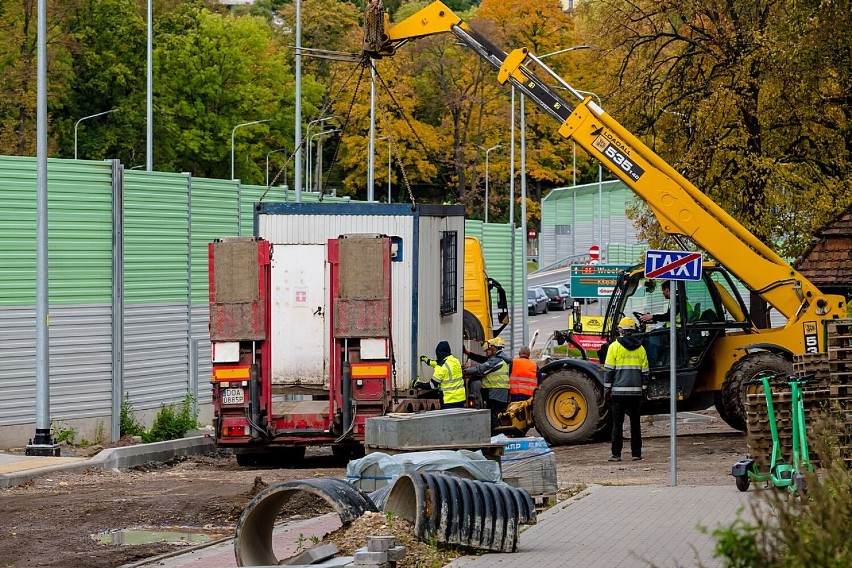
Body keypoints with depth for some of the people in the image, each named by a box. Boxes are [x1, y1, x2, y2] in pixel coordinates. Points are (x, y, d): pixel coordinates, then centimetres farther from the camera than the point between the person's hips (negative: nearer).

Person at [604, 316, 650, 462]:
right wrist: (643, 390, 16)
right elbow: (645, 372, 9)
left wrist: (607, 389, 1)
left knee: (617, 423, 1)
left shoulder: (615, 347, -4)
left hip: (619, 390, -3)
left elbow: (608, 370, -5)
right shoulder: (640, 348, 7)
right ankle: (636, 453, 8)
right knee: (635, 423, 8)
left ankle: (616, 454, 0)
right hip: (635, 391, 3)